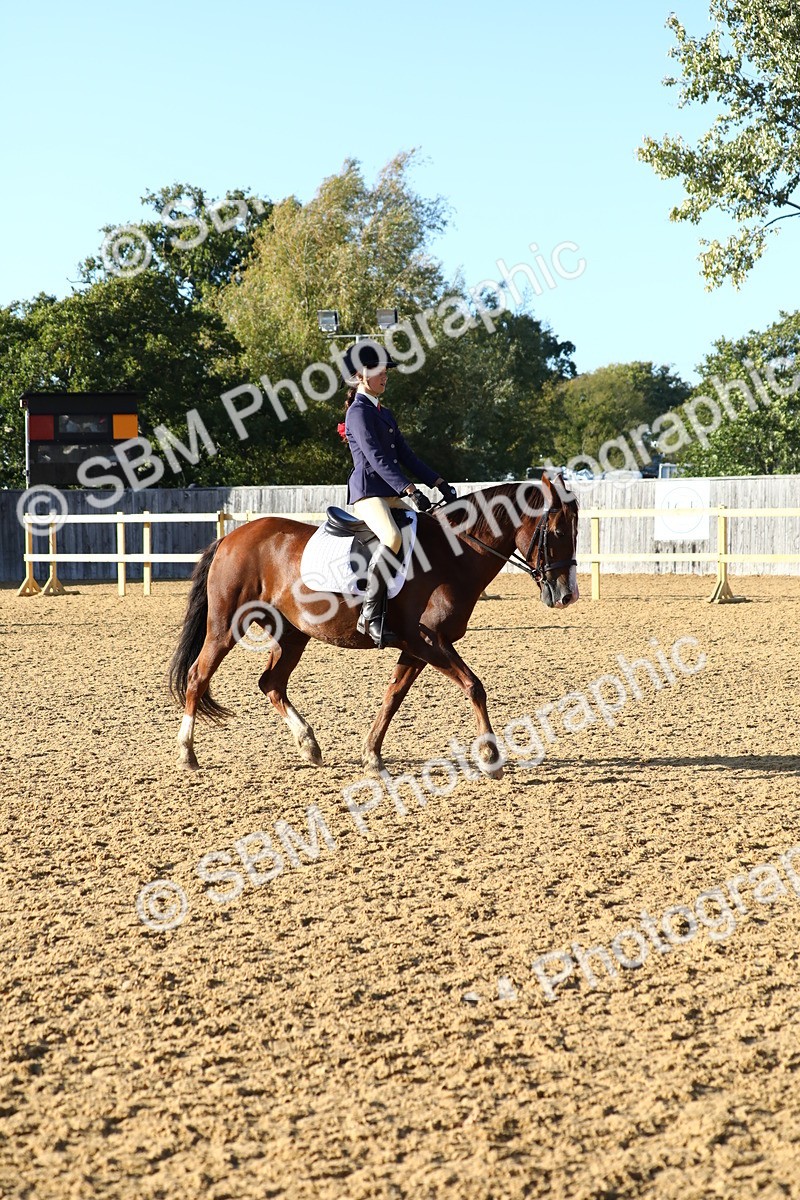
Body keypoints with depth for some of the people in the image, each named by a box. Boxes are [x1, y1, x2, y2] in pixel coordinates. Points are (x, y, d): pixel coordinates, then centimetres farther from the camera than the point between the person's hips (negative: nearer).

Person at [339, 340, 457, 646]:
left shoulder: (385, 414, 22)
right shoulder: (358, 412, -6)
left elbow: (406, 456, 21)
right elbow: (376, 458, -17)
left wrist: (439, 483, 10)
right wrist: (411, 491, -24)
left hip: (392, 494, 10)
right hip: (367, 492, -10)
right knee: (392, 538, -35)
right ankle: (370, 615, -31)